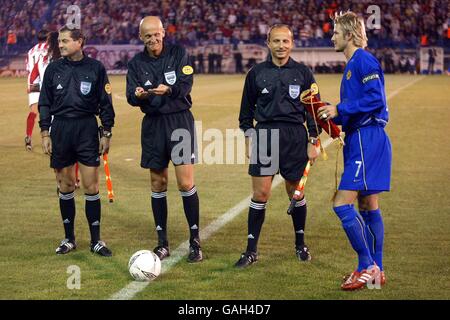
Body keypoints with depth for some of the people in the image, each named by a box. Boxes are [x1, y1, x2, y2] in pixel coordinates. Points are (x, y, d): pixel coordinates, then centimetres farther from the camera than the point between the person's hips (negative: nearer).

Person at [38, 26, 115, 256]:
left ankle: (96, 240, 5)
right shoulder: (53, 69, 5)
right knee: (65, 186, 7)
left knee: (91, 186, -3)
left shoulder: (95, 68, 1)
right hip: (60, 128, 2)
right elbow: (45, 103, 9)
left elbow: (105, 103, 5)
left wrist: (106, 133, 1)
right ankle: (69, 239, 17)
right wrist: (45, 133, 2)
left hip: (87, 129, -2)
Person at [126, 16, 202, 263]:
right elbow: (131, 97, -3)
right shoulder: (136, 63, 4)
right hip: (153, 124, 3)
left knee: (185, 183, -8)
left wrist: (168, 89, -34)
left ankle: (195, 241, 2)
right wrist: (139, 95, -27)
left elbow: (186, 84, -14)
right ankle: (162, 243, 15)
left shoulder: (178, 54, -2)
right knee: (158, 184, 7)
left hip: (180, 120, -3)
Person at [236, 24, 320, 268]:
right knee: (260, 194, -4)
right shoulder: (257, 73, 6)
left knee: (295, 192, 8)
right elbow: (247, 109, 14)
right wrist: (248, 136, 7)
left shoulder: (303, 73, 5)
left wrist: (313, 140, 3)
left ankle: (300, 244, 25)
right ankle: (251, 250, 4)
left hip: (295, 136, 0)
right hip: (265, 135, 0)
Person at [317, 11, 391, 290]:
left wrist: (339, 109, -17)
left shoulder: (363, 60, -11)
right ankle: (376, 271, 17)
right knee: (368, 207, 12)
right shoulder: (353, 64, 19)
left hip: (367, 139, -11)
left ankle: (368, 267, -8)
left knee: (343, 204, -13)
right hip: (360, 139, 11)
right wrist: (331, 112, 11)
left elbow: (376, 99, -21)